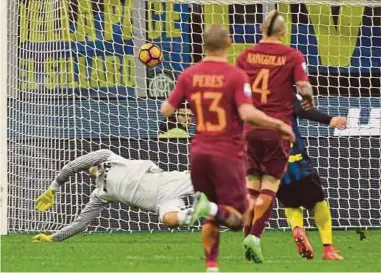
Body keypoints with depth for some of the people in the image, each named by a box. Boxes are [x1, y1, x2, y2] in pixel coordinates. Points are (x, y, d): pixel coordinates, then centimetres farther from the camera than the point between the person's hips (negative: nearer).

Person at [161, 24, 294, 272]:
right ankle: (210, 208, -31)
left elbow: (166, 110, 4)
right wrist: (279, 125, -10)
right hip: (228, 154, -5)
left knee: (211, 218, 17)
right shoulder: (236, 76, -11)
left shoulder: (189, 75, 2)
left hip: (199, 152, 5)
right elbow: (247, 113, -22)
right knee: (236, 217, -1)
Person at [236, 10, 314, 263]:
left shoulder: (246, 55, 4)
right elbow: (304, 88, -12)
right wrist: (309, 99, 9)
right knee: (270, 185, 2)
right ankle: (255, 235, -13)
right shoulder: (292, 56, -4)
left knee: (251, 185, 12)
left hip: (250, 127, 3)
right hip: (278, 128, -3)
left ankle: (248, 234, 6)